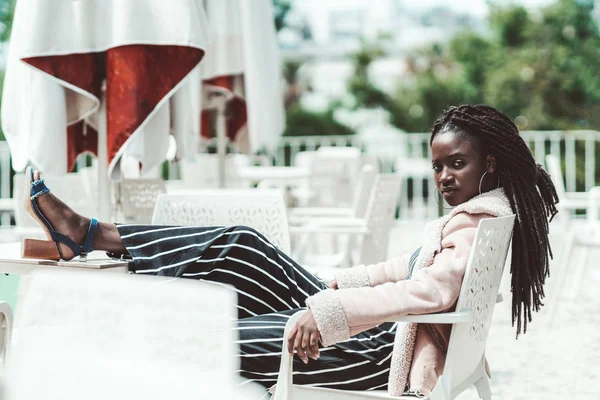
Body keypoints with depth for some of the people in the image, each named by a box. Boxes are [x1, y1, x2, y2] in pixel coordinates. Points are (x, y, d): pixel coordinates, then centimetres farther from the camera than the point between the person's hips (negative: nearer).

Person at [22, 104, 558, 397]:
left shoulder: (476, 221, -15)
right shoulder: (467, 215, 17)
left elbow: (433, 289, -32)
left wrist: (327, 311, -39)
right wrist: (335, 286, 21)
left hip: (379, 355, -9)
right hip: (378, 332, 9)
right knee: (239, 248, 1)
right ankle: (88, 236, 4)